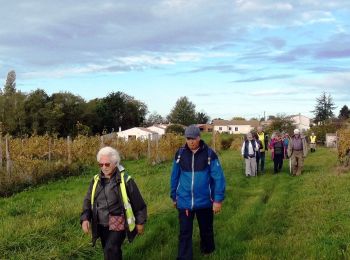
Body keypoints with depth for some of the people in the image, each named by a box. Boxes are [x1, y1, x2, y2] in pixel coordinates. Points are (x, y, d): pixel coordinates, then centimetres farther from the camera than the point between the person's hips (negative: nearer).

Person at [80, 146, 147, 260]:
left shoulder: (125, 180, -10)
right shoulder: (96, 180, 3)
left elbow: (138, 202, -2)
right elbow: (88, 201, 5)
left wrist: (140, 222, 2)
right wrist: (85, 218, -11)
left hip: (119, 223, -5)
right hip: (102, 225, 5)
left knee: (110, 250, -21)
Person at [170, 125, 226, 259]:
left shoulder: (209, 153, -10)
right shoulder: (180, 154, -3)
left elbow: (218, 177, -9)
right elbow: (174, 177, 7)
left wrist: (218, 199, -12)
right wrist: (173, 197, 12)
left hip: (205, 201, 0)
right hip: (184, 201, 1)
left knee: (206, 229, 20)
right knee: (184, 233, 4)